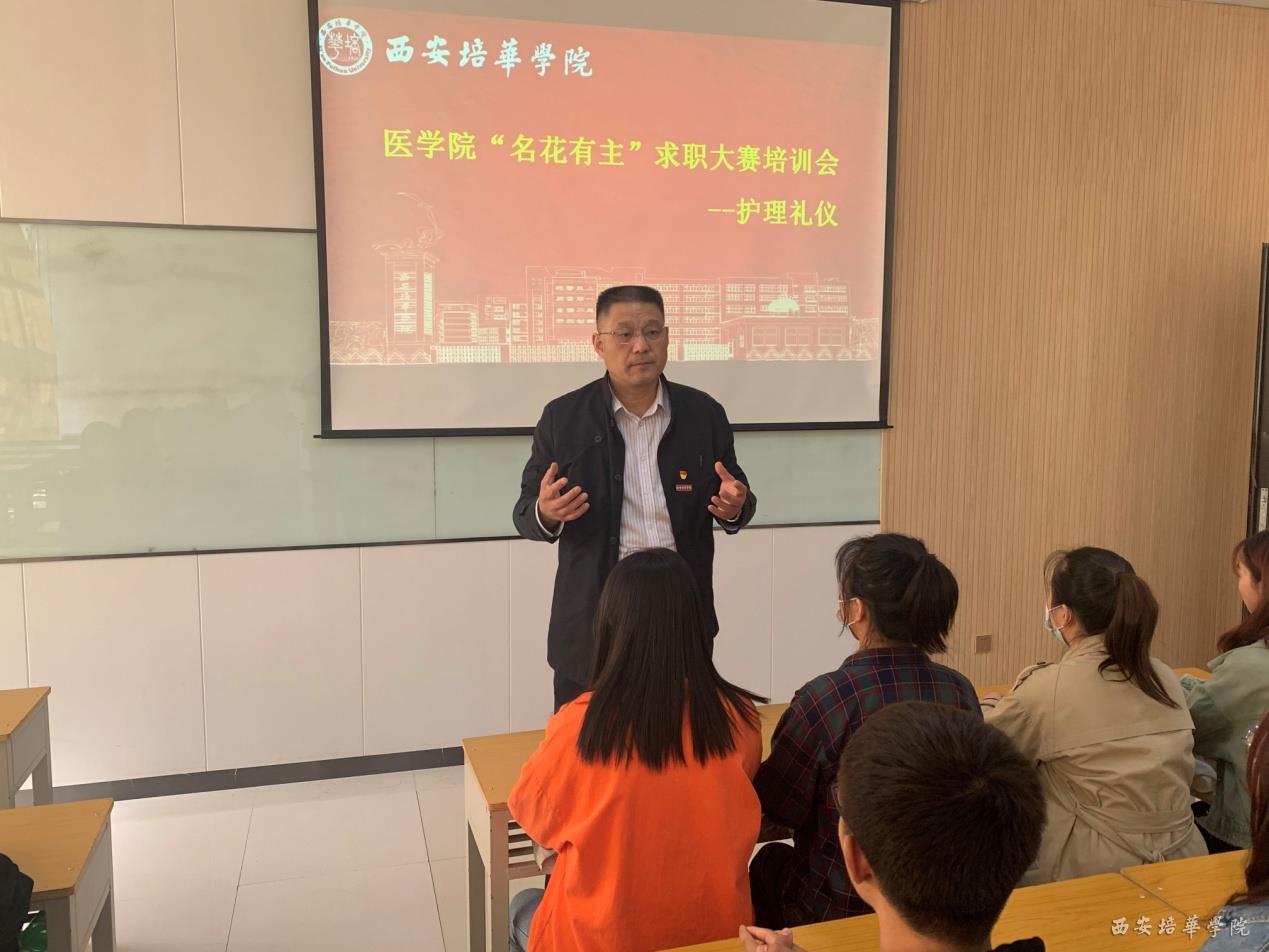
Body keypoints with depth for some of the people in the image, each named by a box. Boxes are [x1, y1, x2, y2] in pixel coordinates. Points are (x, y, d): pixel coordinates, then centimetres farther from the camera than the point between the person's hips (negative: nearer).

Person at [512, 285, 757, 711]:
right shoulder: (562, 417, -2)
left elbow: (735, 500, 11)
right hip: (592, 619, -1)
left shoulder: (704, 413, 2)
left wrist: (735, 507, -13)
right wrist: (546, 512, -21)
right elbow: (526, 513, 2)